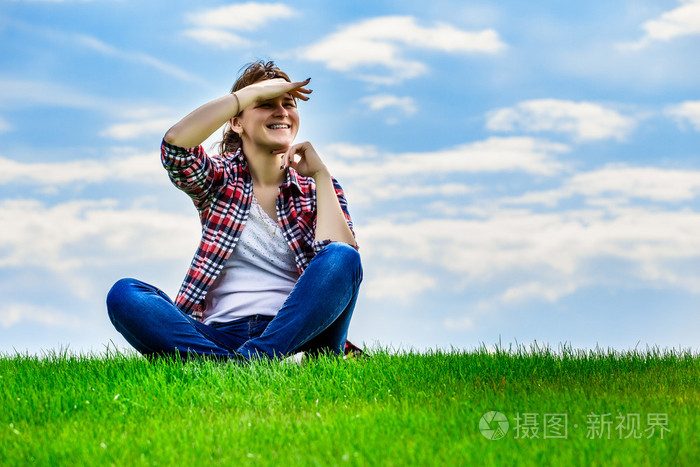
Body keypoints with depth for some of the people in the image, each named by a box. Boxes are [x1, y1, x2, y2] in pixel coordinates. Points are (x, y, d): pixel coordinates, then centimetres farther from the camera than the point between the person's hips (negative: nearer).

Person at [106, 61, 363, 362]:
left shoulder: (316, 189, 14)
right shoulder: (221, 179, 13)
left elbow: (341, 260, -7)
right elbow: (176, 142, -12)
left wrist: (320, 173, 2)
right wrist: (254, 91, -4)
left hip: (296, 332, 0)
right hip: (221, 334, 0)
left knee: (342, 259, -27)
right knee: (123, 294, -24)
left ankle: (251, 360, -40)